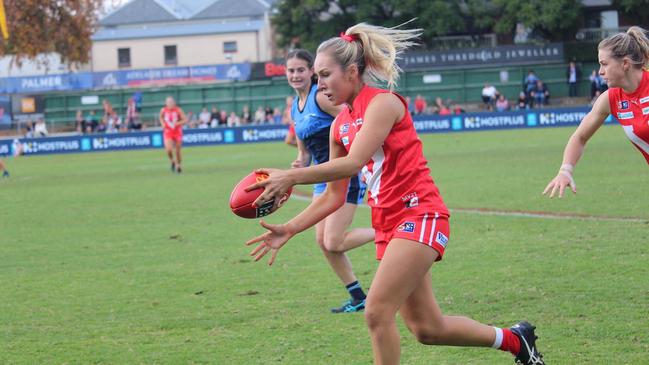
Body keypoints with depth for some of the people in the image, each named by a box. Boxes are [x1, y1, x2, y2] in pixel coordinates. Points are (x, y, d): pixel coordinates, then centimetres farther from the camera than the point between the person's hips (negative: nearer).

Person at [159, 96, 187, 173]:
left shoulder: (178, 110, -12)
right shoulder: (163, 110, -5)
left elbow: (185, 120, -11)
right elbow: (161, 117, 16)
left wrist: (178, 123, -27)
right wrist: (163, 124, -3)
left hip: (177, 132, 0)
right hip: (168, 132, 0)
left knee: (178, 150, 8)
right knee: (168, 149, -20)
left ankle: (179, 165, 30)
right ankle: (172, 161, 10)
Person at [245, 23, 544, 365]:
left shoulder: (382, 103, -12)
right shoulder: (340, 125, 11)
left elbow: (353, 163, -26)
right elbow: (334, 195, 14)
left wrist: (291, 177, -30)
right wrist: (289, 230, 3)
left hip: (419, 216, -8)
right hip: (388, 223, 8)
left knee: (377, 312, -18)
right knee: (427, 328, 11)